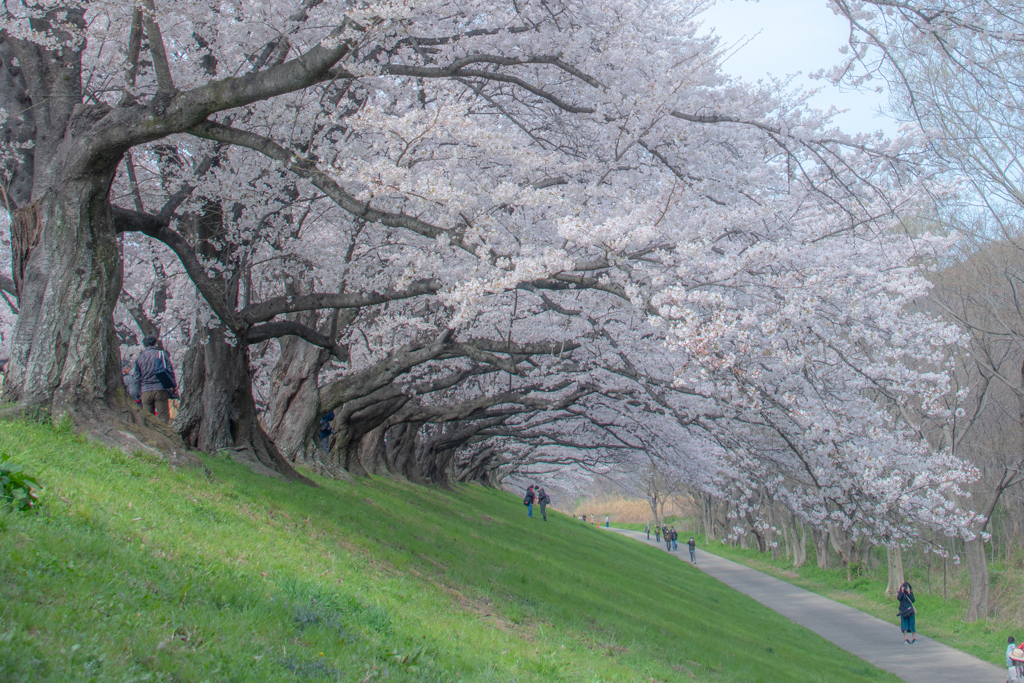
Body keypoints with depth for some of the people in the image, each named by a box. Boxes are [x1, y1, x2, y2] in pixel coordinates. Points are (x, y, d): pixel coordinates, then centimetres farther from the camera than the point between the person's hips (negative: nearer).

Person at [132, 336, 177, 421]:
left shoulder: (139, 358, 9)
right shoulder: (161, 353, 2)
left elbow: (136, 378, 8)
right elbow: (170, 370, 0)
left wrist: (139, 392, 20)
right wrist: (174, 385, 7)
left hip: (145, 391, 2)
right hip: (160, 389, -2)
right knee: (163, 417, -3)